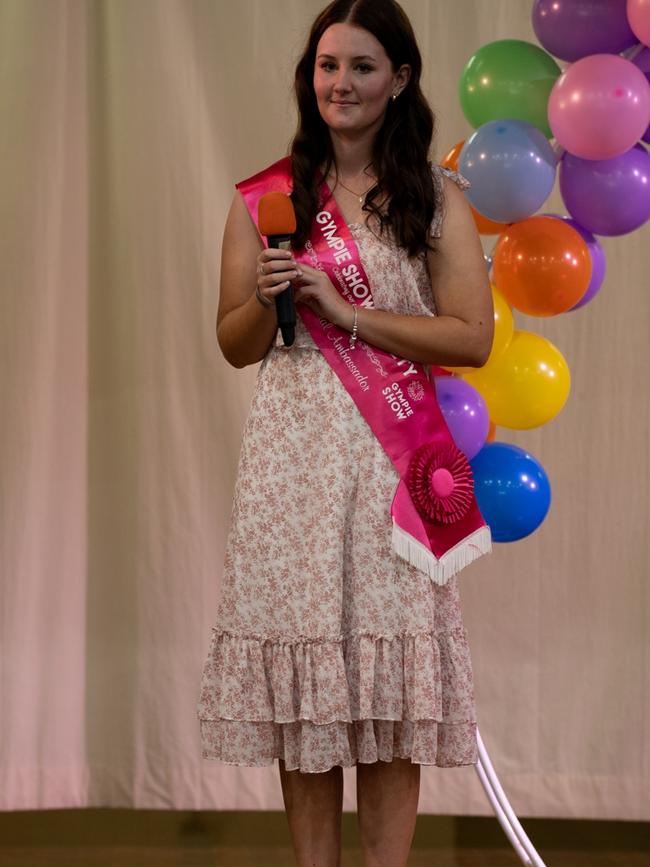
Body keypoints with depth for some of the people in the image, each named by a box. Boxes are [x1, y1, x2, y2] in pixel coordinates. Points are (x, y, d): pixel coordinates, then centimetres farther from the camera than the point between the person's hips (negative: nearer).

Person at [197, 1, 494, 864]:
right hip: (292, 453, 2)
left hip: (391, 454, -2)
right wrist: (267, 299, -10)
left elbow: (471, 338, -5)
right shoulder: (265, 198, 9)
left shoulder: (437, 198, 4)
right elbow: (235, 346, 12)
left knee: (390, 680, -3)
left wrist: (348, 312, -11)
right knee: (299, 674, 0)